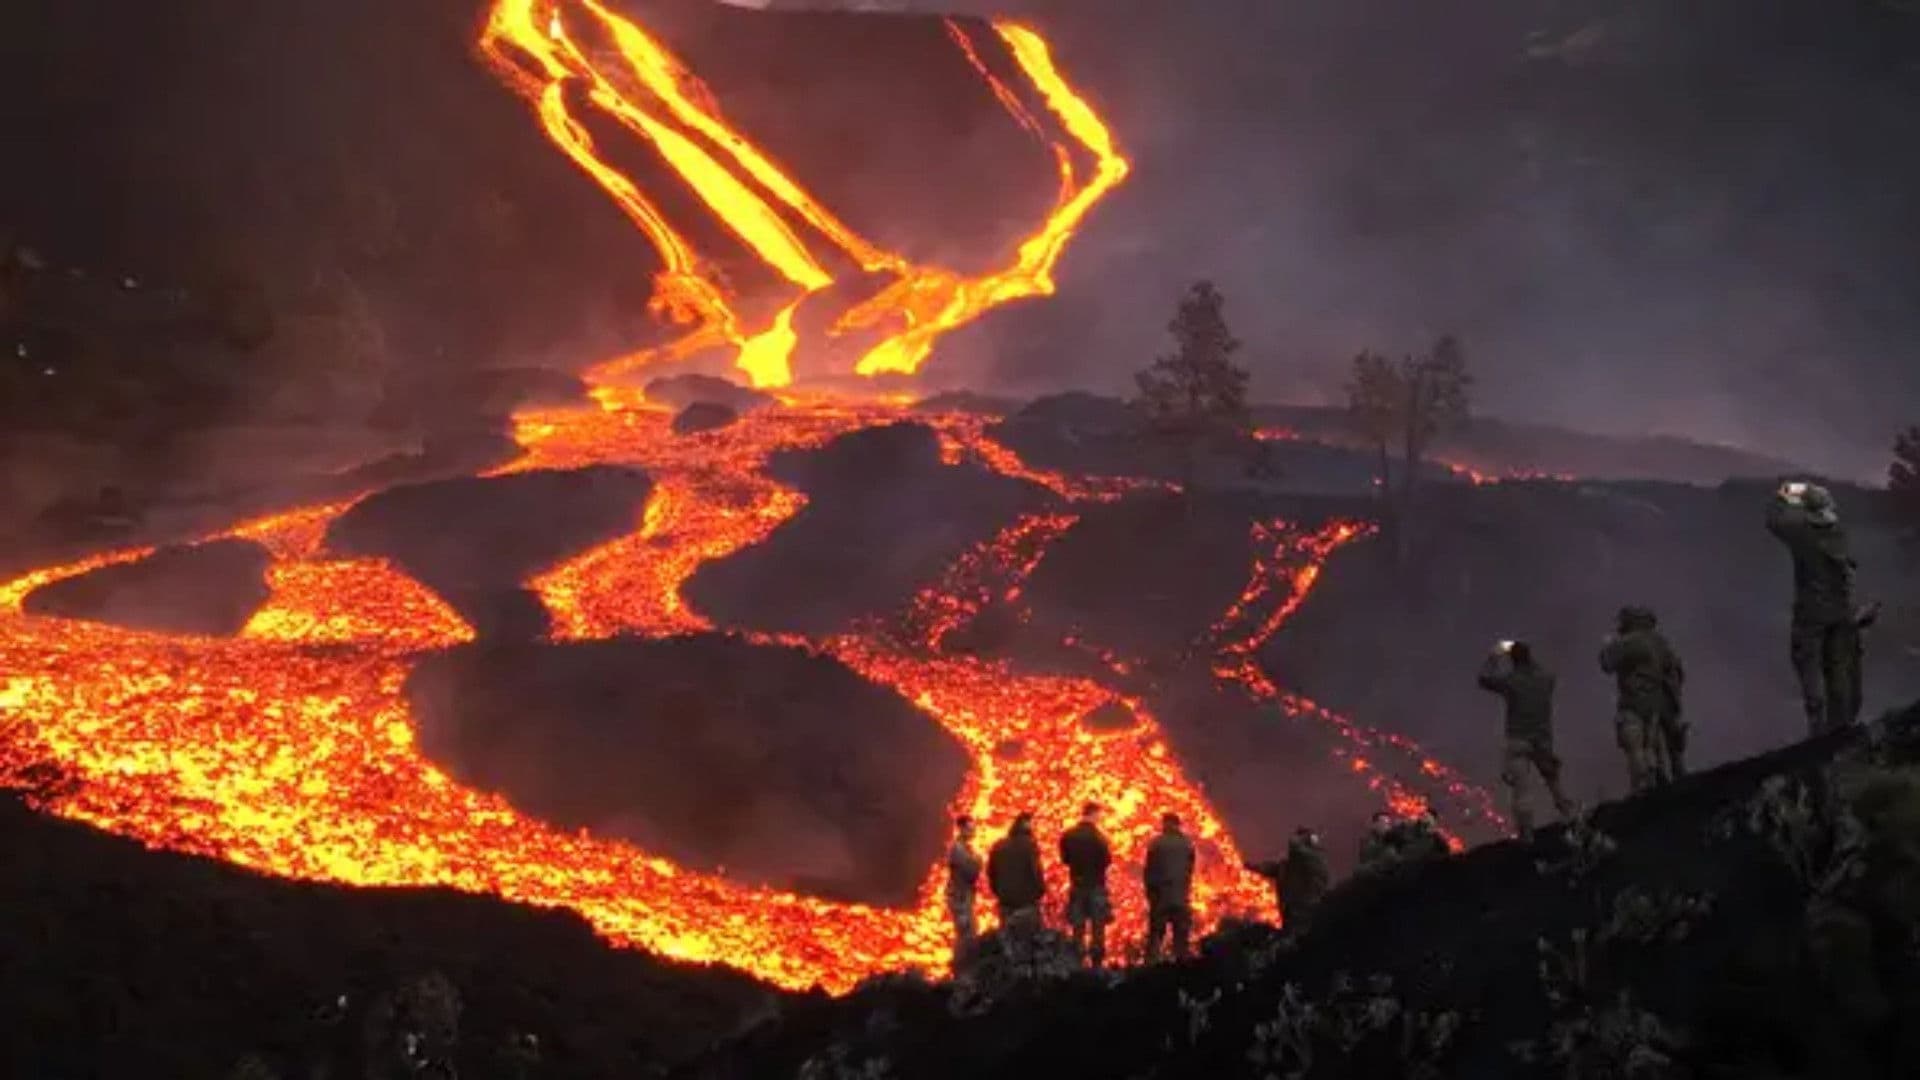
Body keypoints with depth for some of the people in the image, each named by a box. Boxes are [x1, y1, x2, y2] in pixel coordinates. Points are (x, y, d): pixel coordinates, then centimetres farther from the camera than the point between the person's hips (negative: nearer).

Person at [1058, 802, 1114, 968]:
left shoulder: (1068, 836, -2)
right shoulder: (1097, 837, -17)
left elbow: (1064, 859, 8)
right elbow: (1107, 860, -13)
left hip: (1077, 885, 4)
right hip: (1096, 885, -4)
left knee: (1078, 928, 9)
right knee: (1097, 928, 3)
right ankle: (1096, 962, 1)